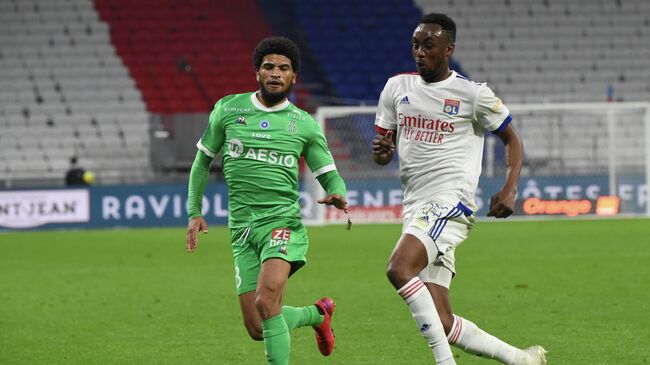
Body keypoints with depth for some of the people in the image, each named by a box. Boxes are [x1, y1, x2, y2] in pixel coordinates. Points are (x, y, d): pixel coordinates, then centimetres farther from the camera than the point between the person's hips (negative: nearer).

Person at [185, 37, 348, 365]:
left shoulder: (305, 125, 6)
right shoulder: (228, 110, 8)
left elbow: (330, 176, 10)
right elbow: (203, 160, 19)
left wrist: (337, 195, -14)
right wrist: (194, 211, 13)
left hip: (283, 222, -3)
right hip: (242, 228, 3)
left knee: (266, 301, -29)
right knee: (257, 330, 1)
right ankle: (318, 314, 30)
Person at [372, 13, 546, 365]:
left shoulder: (474, 94, -2)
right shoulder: (397, 87, 12)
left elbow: (512, 140, 9)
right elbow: (383, 151, 19)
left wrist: (510, 189, -7)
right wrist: (380, 149, -6)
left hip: (449, 203, -6)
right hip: (415, 210, 6)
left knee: (399, 269, -31)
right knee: (442, 324, 0)